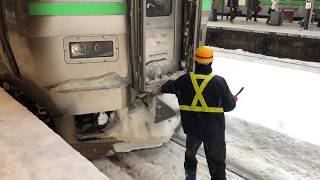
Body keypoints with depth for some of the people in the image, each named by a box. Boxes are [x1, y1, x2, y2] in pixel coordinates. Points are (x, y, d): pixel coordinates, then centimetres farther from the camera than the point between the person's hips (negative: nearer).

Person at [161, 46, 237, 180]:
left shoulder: (185, 80, -11)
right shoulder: (219, 82, -17)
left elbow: (168, 88, 8)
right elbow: (229, 106, -9)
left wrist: (163, 87, 31)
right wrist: (234, 100, 14)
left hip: (192, 127, 3)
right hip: (214, 130, -2)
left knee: (190, 152, 29)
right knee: (217, 161, 15)